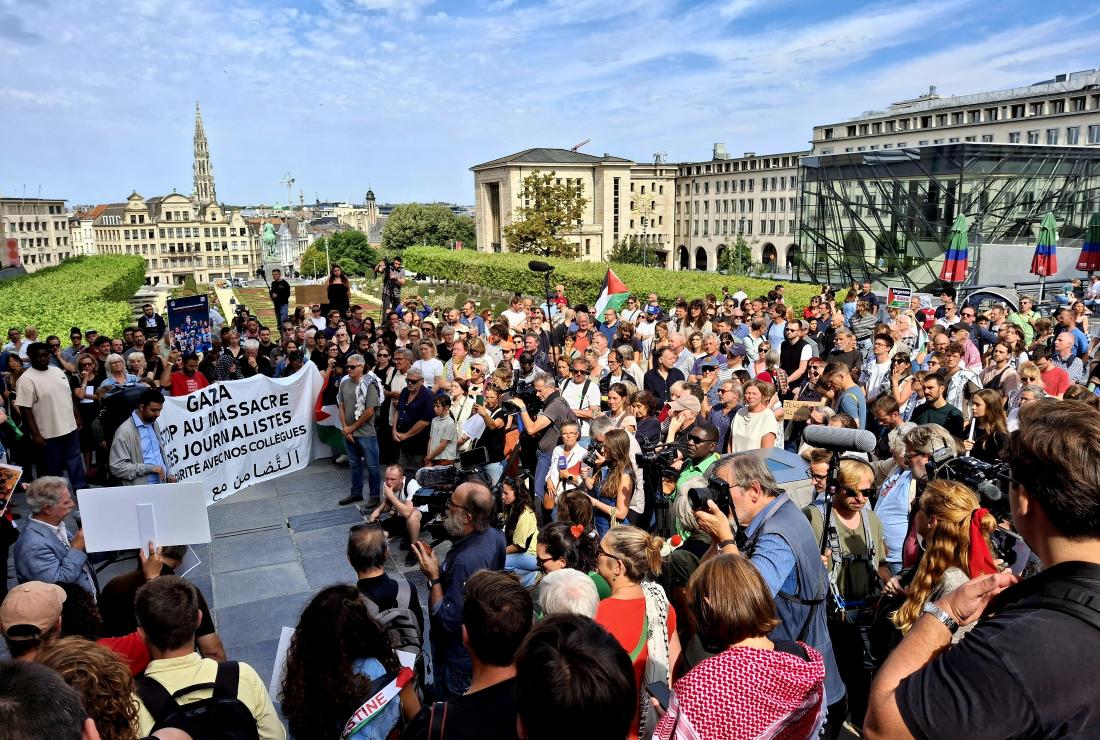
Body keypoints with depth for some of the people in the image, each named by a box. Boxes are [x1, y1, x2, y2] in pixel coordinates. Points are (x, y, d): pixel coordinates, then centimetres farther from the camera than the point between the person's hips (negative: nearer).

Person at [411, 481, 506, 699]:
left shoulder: (465, 562, -38)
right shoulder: (494, 535, -11)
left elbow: (448, 621, -32)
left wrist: (434, 577, -26)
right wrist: (440, 568, -2)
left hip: (459, 659, -8)